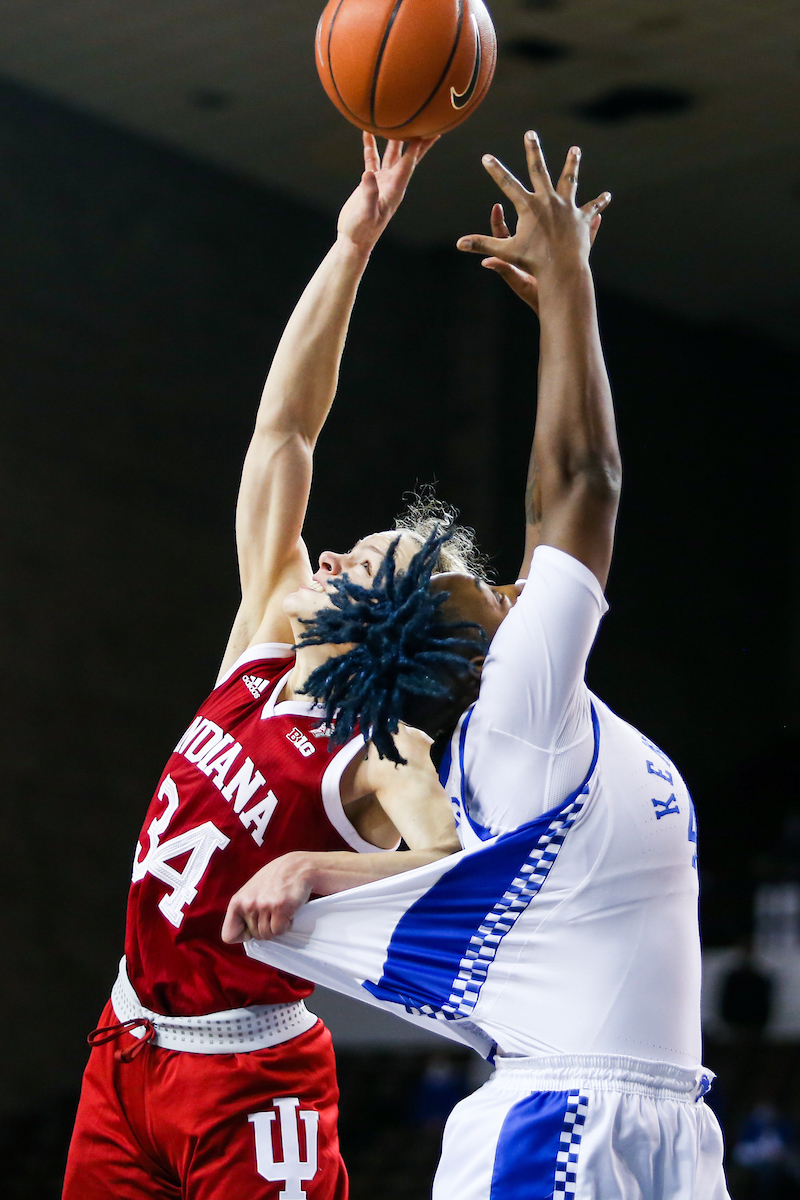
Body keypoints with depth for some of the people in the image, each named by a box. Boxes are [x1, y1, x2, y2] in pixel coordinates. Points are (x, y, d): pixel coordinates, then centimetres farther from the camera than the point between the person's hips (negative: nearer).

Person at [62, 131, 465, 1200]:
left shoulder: (387, 755, -14)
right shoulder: (265, 647, 2)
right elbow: (284, 423, 1)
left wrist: (320, 871, -49)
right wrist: (352, 244, -3)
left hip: (248, 1083, -6)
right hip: (127, 1048, 7)